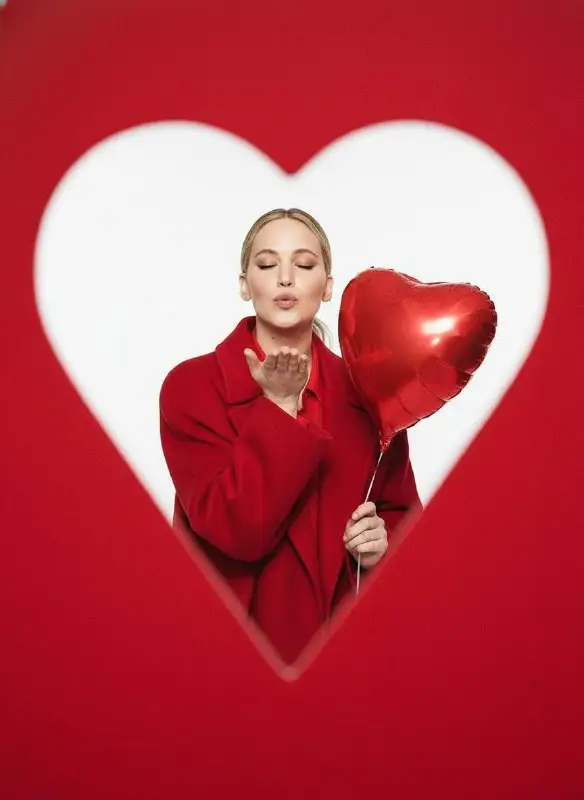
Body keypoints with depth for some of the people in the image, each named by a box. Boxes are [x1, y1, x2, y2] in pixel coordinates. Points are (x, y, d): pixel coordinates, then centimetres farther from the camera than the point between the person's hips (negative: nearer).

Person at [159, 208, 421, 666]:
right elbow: (237, 530, -21)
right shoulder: (190, 385, -12)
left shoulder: (364, 391, -3)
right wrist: (278, 405, -23)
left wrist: (382, 541, -13)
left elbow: (400, 513, 7)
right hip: (228, 635, -3)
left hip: (336, 633, 3)